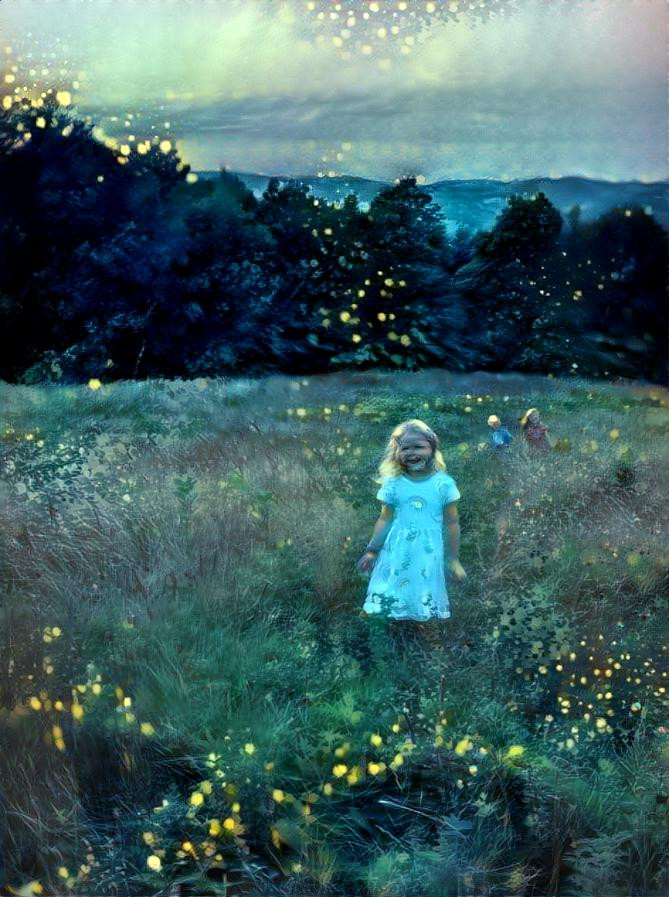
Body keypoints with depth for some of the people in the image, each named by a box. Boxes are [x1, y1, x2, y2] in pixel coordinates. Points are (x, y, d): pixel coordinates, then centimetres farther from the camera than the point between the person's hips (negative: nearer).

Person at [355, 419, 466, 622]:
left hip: (428, 557, -1)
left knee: (427, 610, 3)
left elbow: (452, 523, 2)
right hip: (396, 555, 1)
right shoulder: (393, 484, 0)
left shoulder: (443, 484, -3)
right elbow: (385, 520, 7)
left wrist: (453, 559, 5)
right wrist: (371, 551, 6)